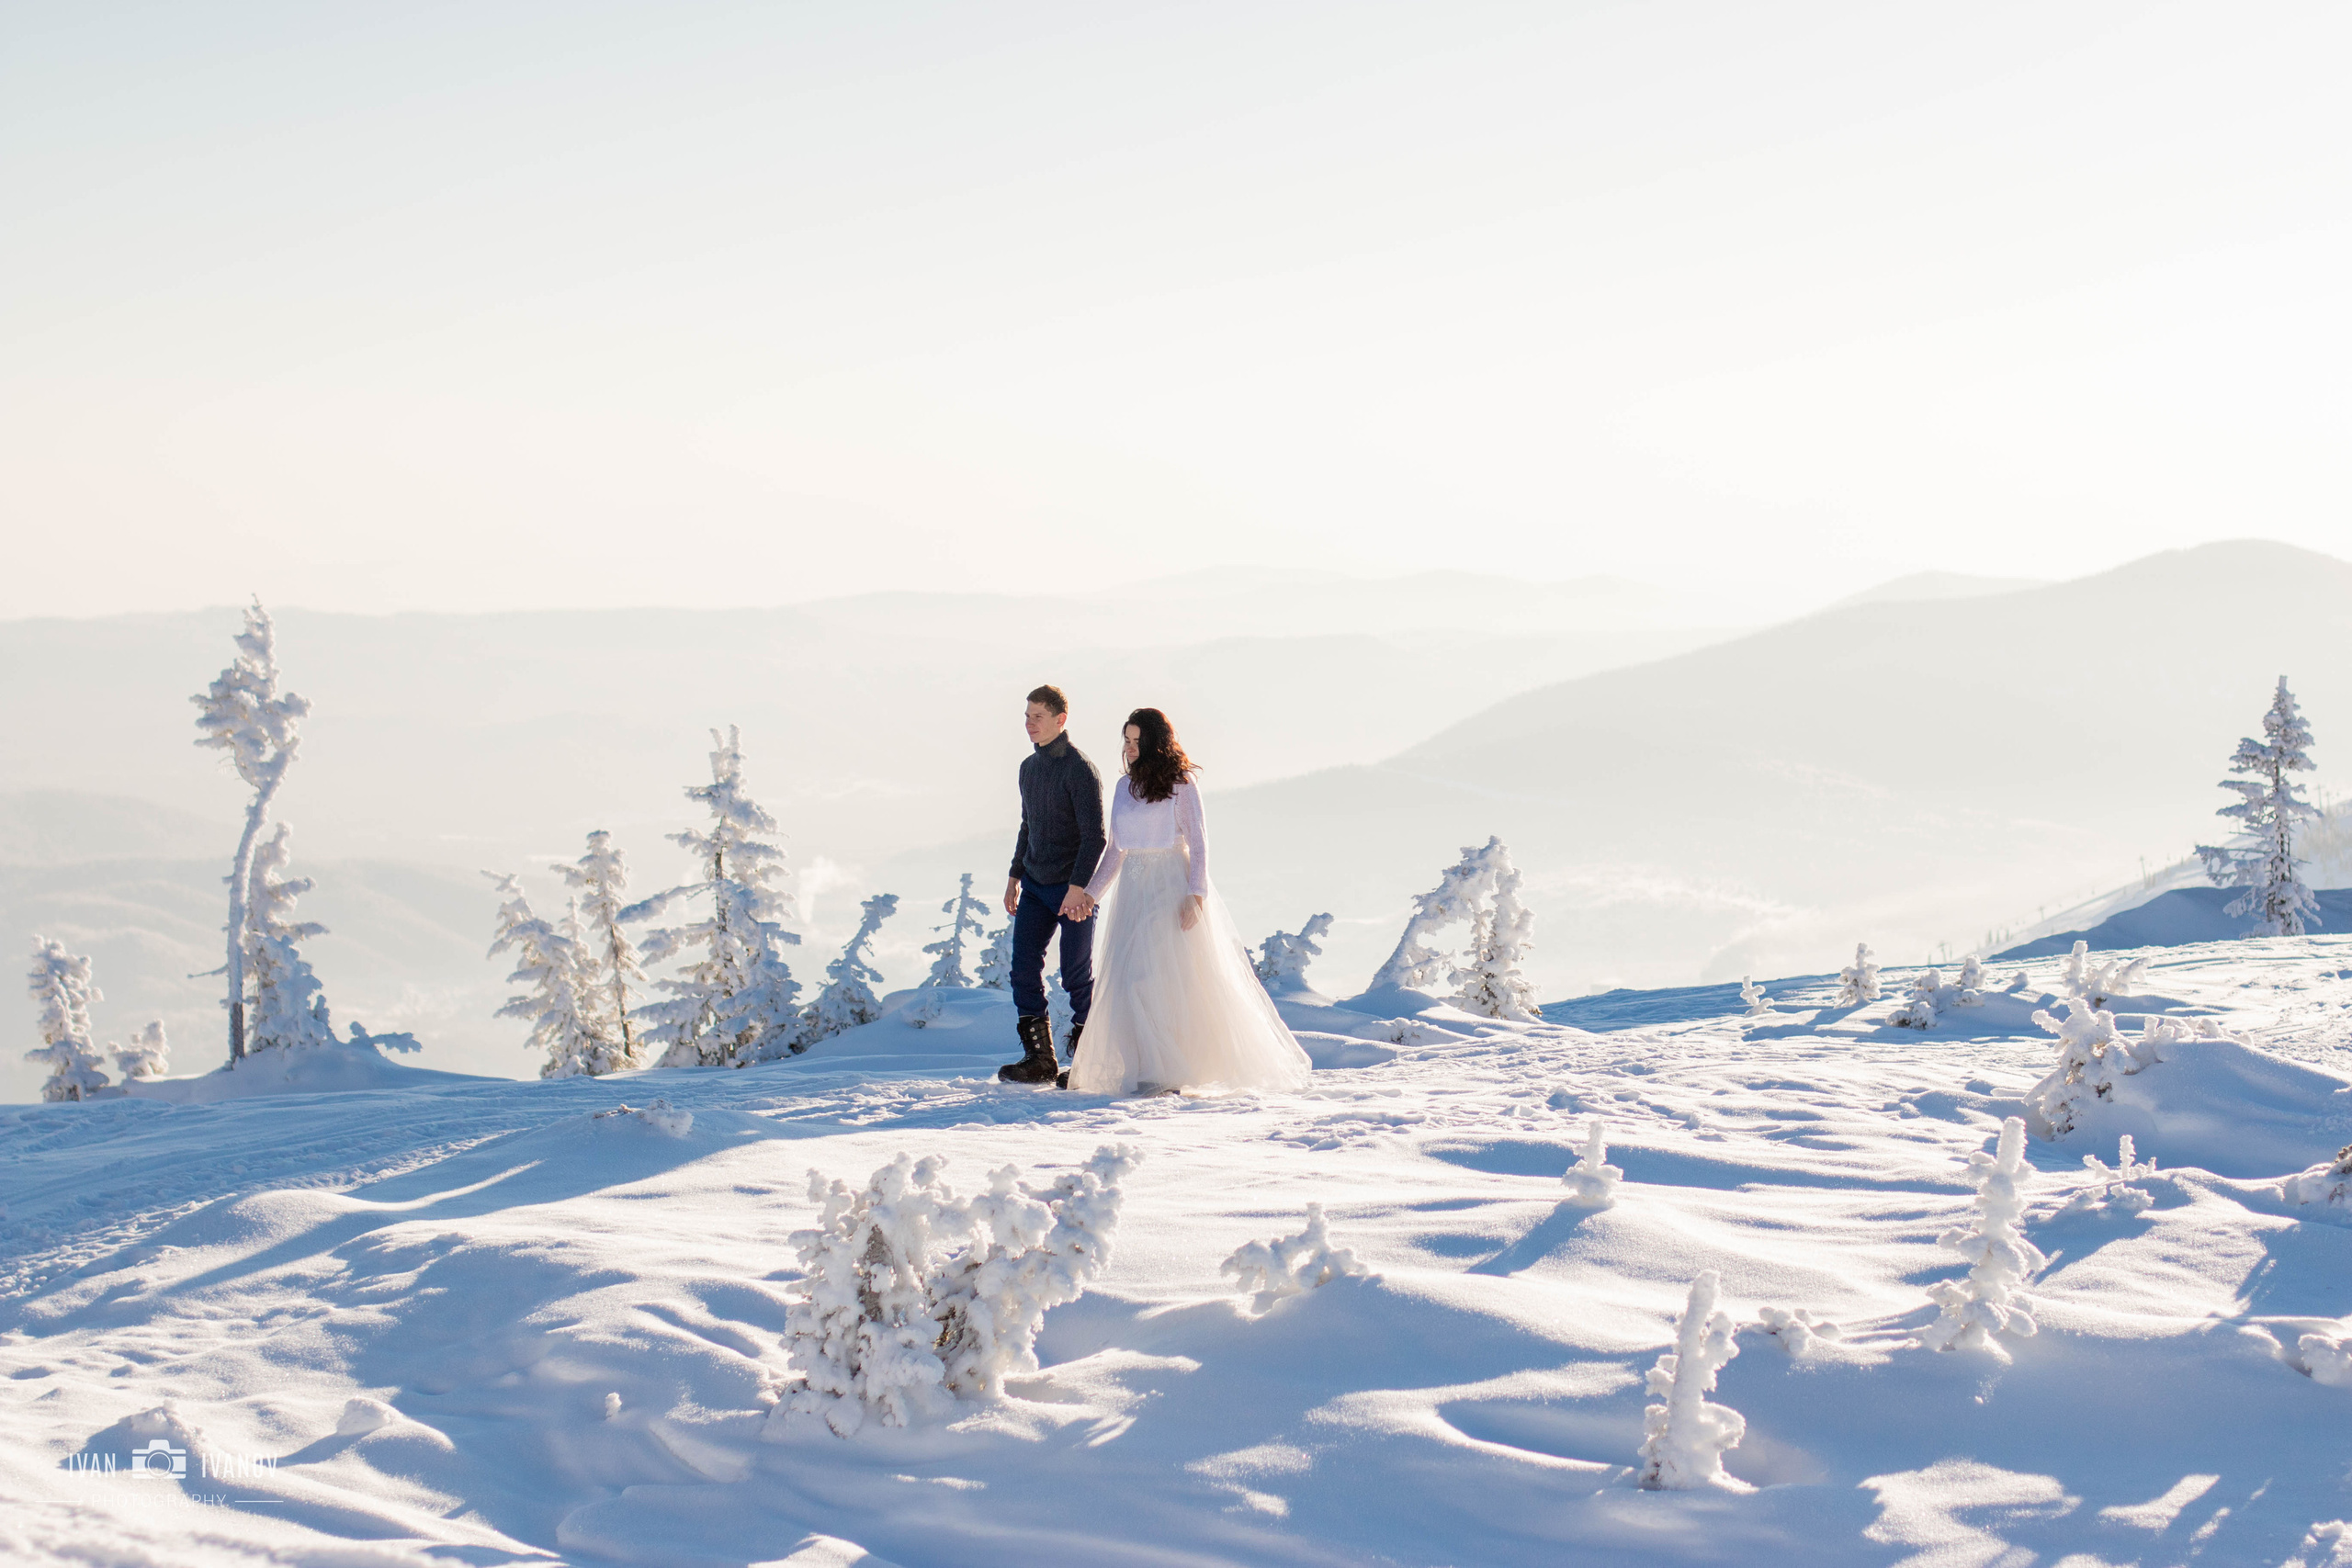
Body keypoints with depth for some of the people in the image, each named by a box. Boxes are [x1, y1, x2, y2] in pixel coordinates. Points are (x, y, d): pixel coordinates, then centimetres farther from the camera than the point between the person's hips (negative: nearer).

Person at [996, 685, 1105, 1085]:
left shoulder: (1080, 770, -12)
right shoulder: (1029, 767, 12)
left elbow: (1095, 835, -17)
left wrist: (1078, 887, -23)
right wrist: (1014, 877, 21)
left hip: (1075, 889, -7)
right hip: (1035, 885, 7)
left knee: (1077, 976, -2)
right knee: (1024, 968, -1)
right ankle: (1039, 1059, 6)